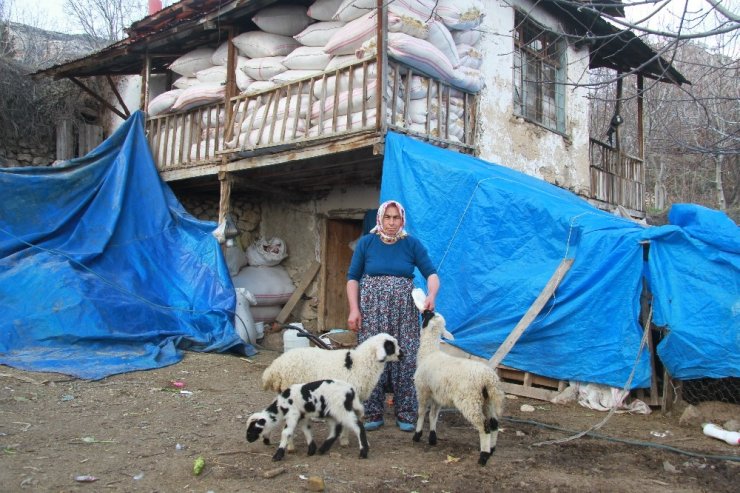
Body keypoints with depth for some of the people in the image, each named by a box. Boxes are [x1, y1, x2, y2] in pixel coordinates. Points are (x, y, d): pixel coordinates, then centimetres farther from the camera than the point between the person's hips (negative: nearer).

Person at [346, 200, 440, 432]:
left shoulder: (412, 244, 3)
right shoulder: (366, 243, 2)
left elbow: (431, 274, -1)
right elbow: (352, 277, 3)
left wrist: (431, 295, -21)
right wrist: (354, 309, -6)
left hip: (404, 312, 1)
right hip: (372, 311, 0)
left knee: (405, 361, 0)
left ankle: (406, 415, 14)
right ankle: (373, 414, 14)